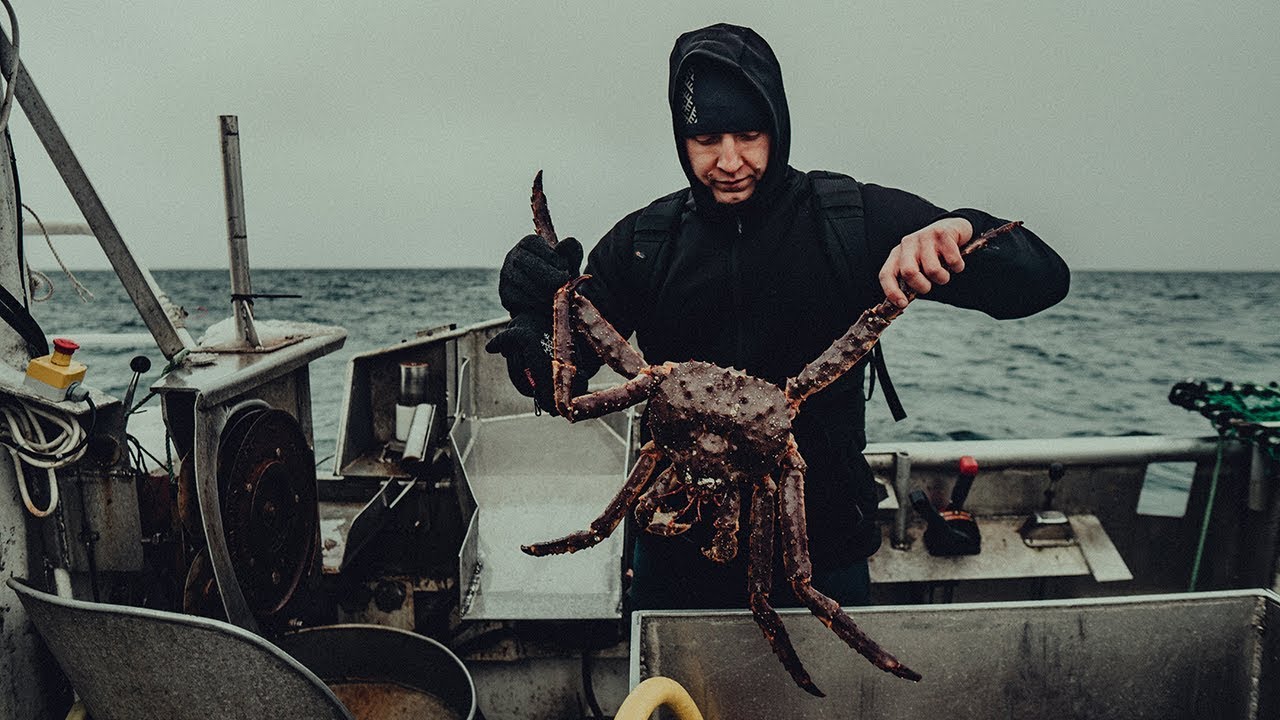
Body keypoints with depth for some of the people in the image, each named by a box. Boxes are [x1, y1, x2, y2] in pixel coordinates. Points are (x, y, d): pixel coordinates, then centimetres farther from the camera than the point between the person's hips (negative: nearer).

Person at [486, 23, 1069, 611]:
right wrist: (534, 314, -26)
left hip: (821, 542, -1)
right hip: (676, 544, 2)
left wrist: (960, 231, -31)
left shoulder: (855, 220, -8)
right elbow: (556, 383, -3)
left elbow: (1043, 277, -9)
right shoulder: (642, 242, -3)